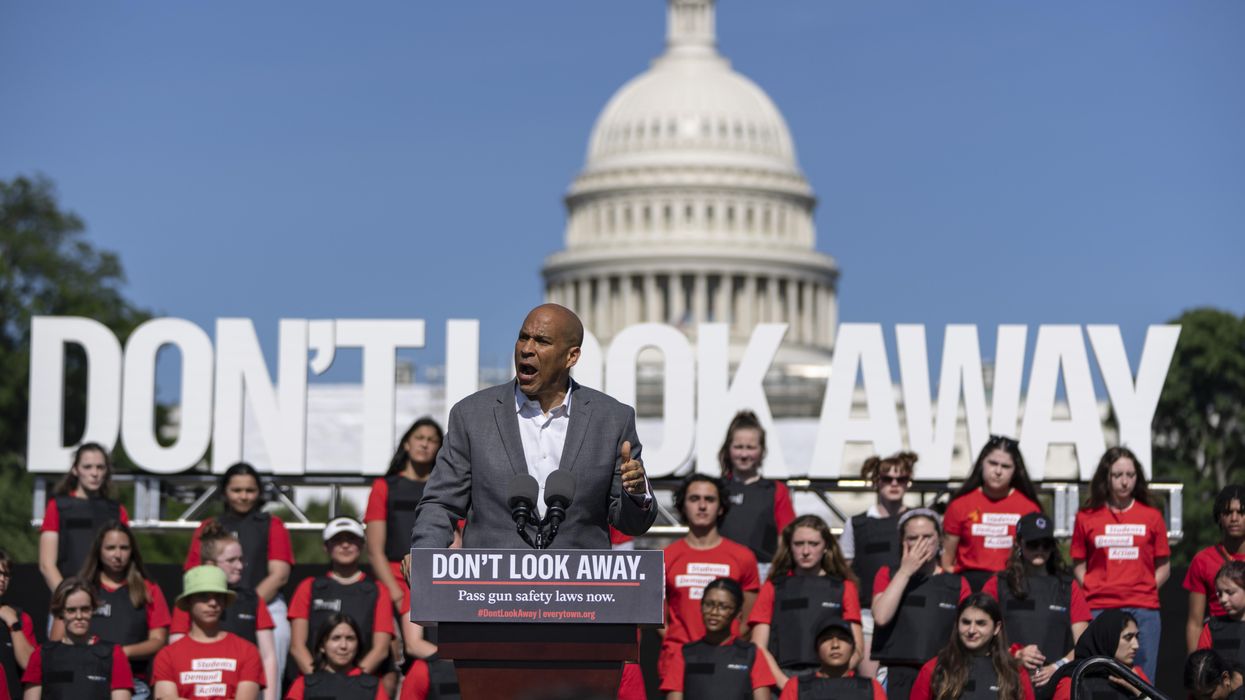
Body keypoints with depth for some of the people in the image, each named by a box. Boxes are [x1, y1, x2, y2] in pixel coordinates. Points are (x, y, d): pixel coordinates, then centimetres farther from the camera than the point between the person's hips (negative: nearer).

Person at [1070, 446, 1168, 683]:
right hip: (1098, 609, -1)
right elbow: (1078, 565, 9)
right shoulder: (1086, 517, 7)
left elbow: (1163, 567, 11)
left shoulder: (1152, 516, 9)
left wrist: (1146, 590, -2)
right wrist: (1091, 592, -4)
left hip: (1143, 611, 1)